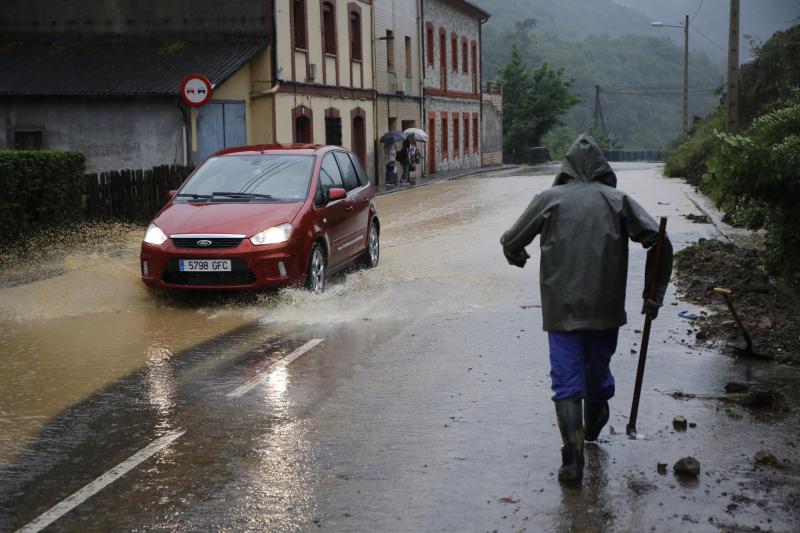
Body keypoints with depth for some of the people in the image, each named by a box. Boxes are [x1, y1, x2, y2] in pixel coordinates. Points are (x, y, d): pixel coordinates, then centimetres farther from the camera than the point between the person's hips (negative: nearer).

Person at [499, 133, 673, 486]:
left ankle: (573, 457, -11)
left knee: (567, 381, 0)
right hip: (606, 309, 2)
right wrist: (654, 295, 1)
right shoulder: (617, 199, 3)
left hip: (562, 309, -2)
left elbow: (510, 242, 6)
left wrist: (518, 257, 30)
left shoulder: (550, 199, 1)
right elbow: (658, 241, -5)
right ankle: (593, 427, 45)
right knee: (598, 371, 22)